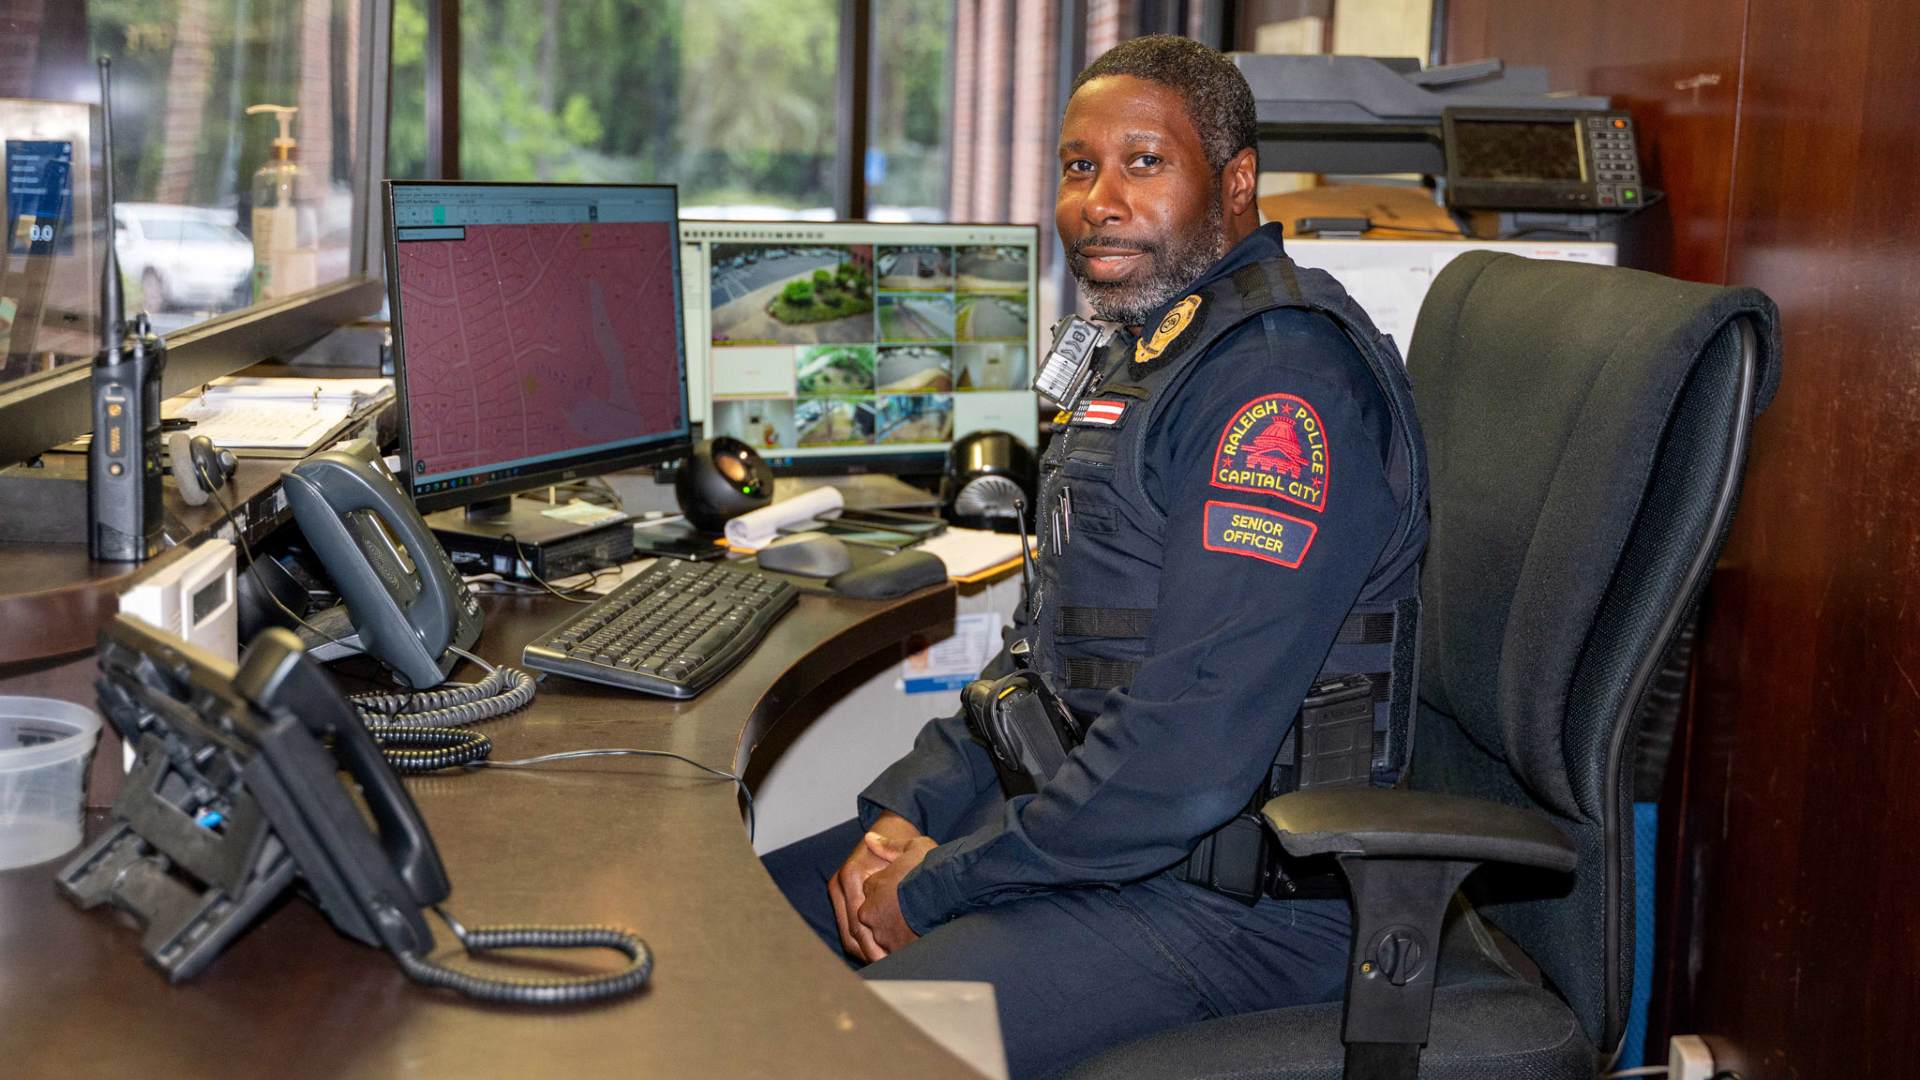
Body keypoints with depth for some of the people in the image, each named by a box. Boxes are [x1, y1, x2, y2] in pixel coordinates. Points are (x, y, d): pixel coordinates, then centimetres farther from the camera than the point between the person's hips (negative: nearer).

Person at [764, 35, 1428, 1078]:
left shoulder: (1279, 375, -20)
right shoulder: (1145, 357, 15)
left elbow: (1190, 757, -26)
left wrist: (933, 890, -17)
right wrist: (907, 808, 4)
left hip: (1236, 893, -10)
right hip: (1082, 817, 10)